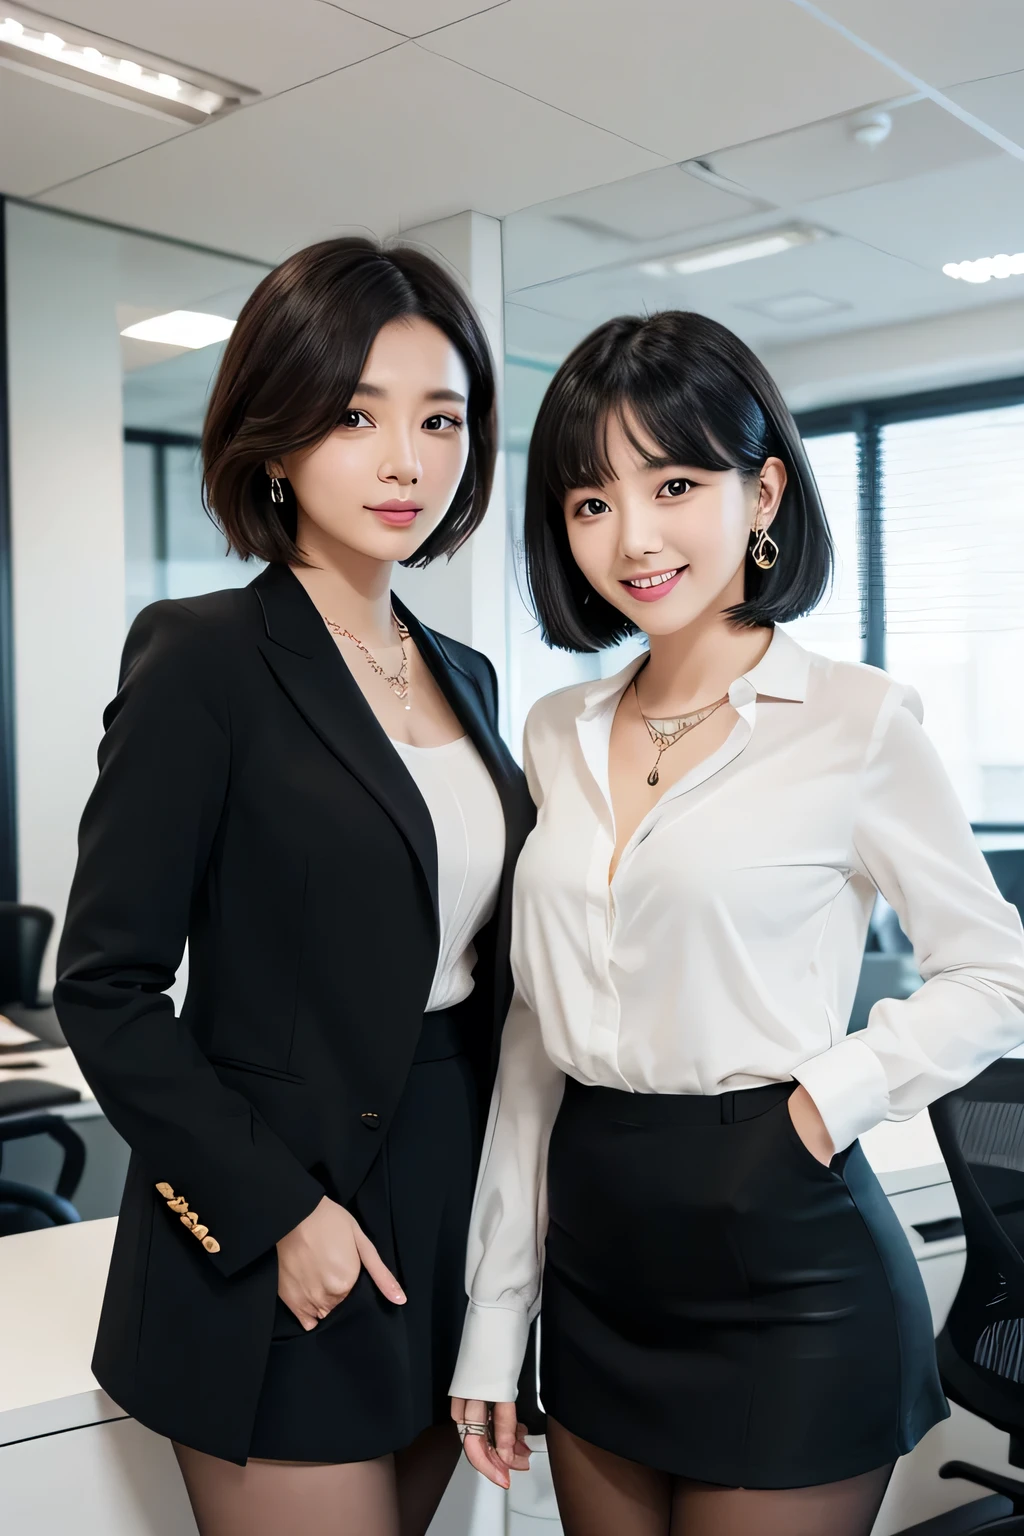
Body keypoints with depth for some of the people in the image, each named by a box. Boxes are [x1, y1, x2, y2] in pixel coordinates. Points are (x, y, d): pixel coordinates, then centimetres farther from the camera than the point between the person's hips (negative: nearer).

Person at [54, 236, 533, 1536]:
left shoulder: (465, 677, 9)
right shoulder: (206, 659, -12)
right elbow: (106, 989, -13)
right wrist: (279, 1211, -16)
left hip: (459, 1215, 6)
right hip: (284, 1260, -6)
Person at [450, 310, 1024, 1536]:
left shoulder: (856, 722, -10)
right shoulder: (559, 735, 5)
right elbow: (534, 1037, 8)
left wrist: (833, 1096, -16)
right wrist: (494, 1319, 8)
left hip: (784, 1275, -5)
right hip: (595, 1264, 5)